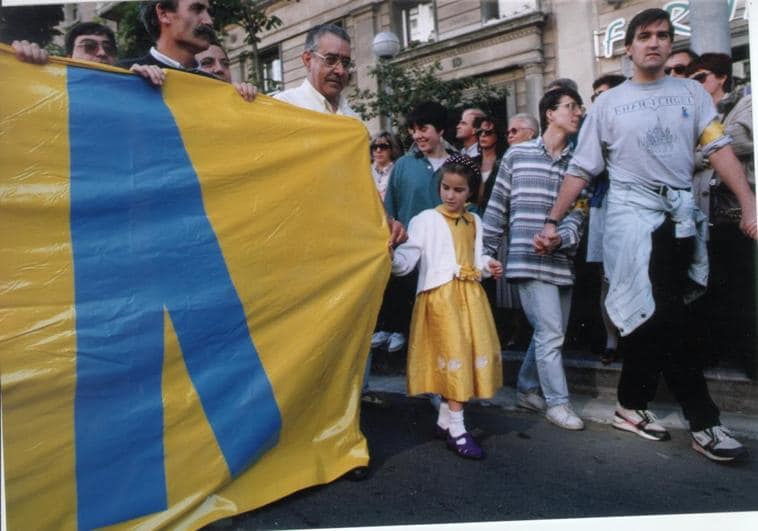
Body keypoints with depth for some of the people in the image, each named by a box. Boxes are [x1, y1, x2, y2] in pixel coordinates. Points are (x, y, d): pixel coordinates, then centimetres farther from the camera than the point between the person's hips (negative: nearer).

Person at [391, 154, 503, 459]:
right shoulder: (426, 220, -2)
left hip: (470, 295, 6)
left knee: (472, 354, 7)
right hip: (441, 295, -6)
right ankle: (456, 431, 5)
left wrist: (487, 266, 4)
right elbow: (408, 259, -12)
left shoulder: (475, 222, 16)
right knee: (454, 357, -6)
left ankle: (445, 420, 22)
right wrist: (391, 259, -32)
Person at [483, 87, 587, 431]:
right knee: (550, 333, -6)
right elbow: (497, 207, 5)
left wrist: (560, 237, -18)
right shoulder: (517, 154, 3)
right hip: (529, 260, -5)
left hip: (562, 261, 5)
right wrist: (484, 252, 4)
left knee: (550, 334, 12)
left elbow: (578, 212, 3)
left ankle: (526, 389, 32)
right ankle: (557, 402, 10)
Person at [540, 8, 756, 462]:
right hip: (634, 213, -3)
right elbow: (581, 170, 5)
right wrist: (552, 222, -1)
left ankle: (632, 405, 23)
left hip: (681, 215, 3)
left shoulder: (692, 92, 13)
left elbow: (719, 148, 2)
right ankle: (705, 422, 0)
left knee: (654, 318, 8)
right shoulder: (609, 103, 7)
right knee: (667, 320, -11)